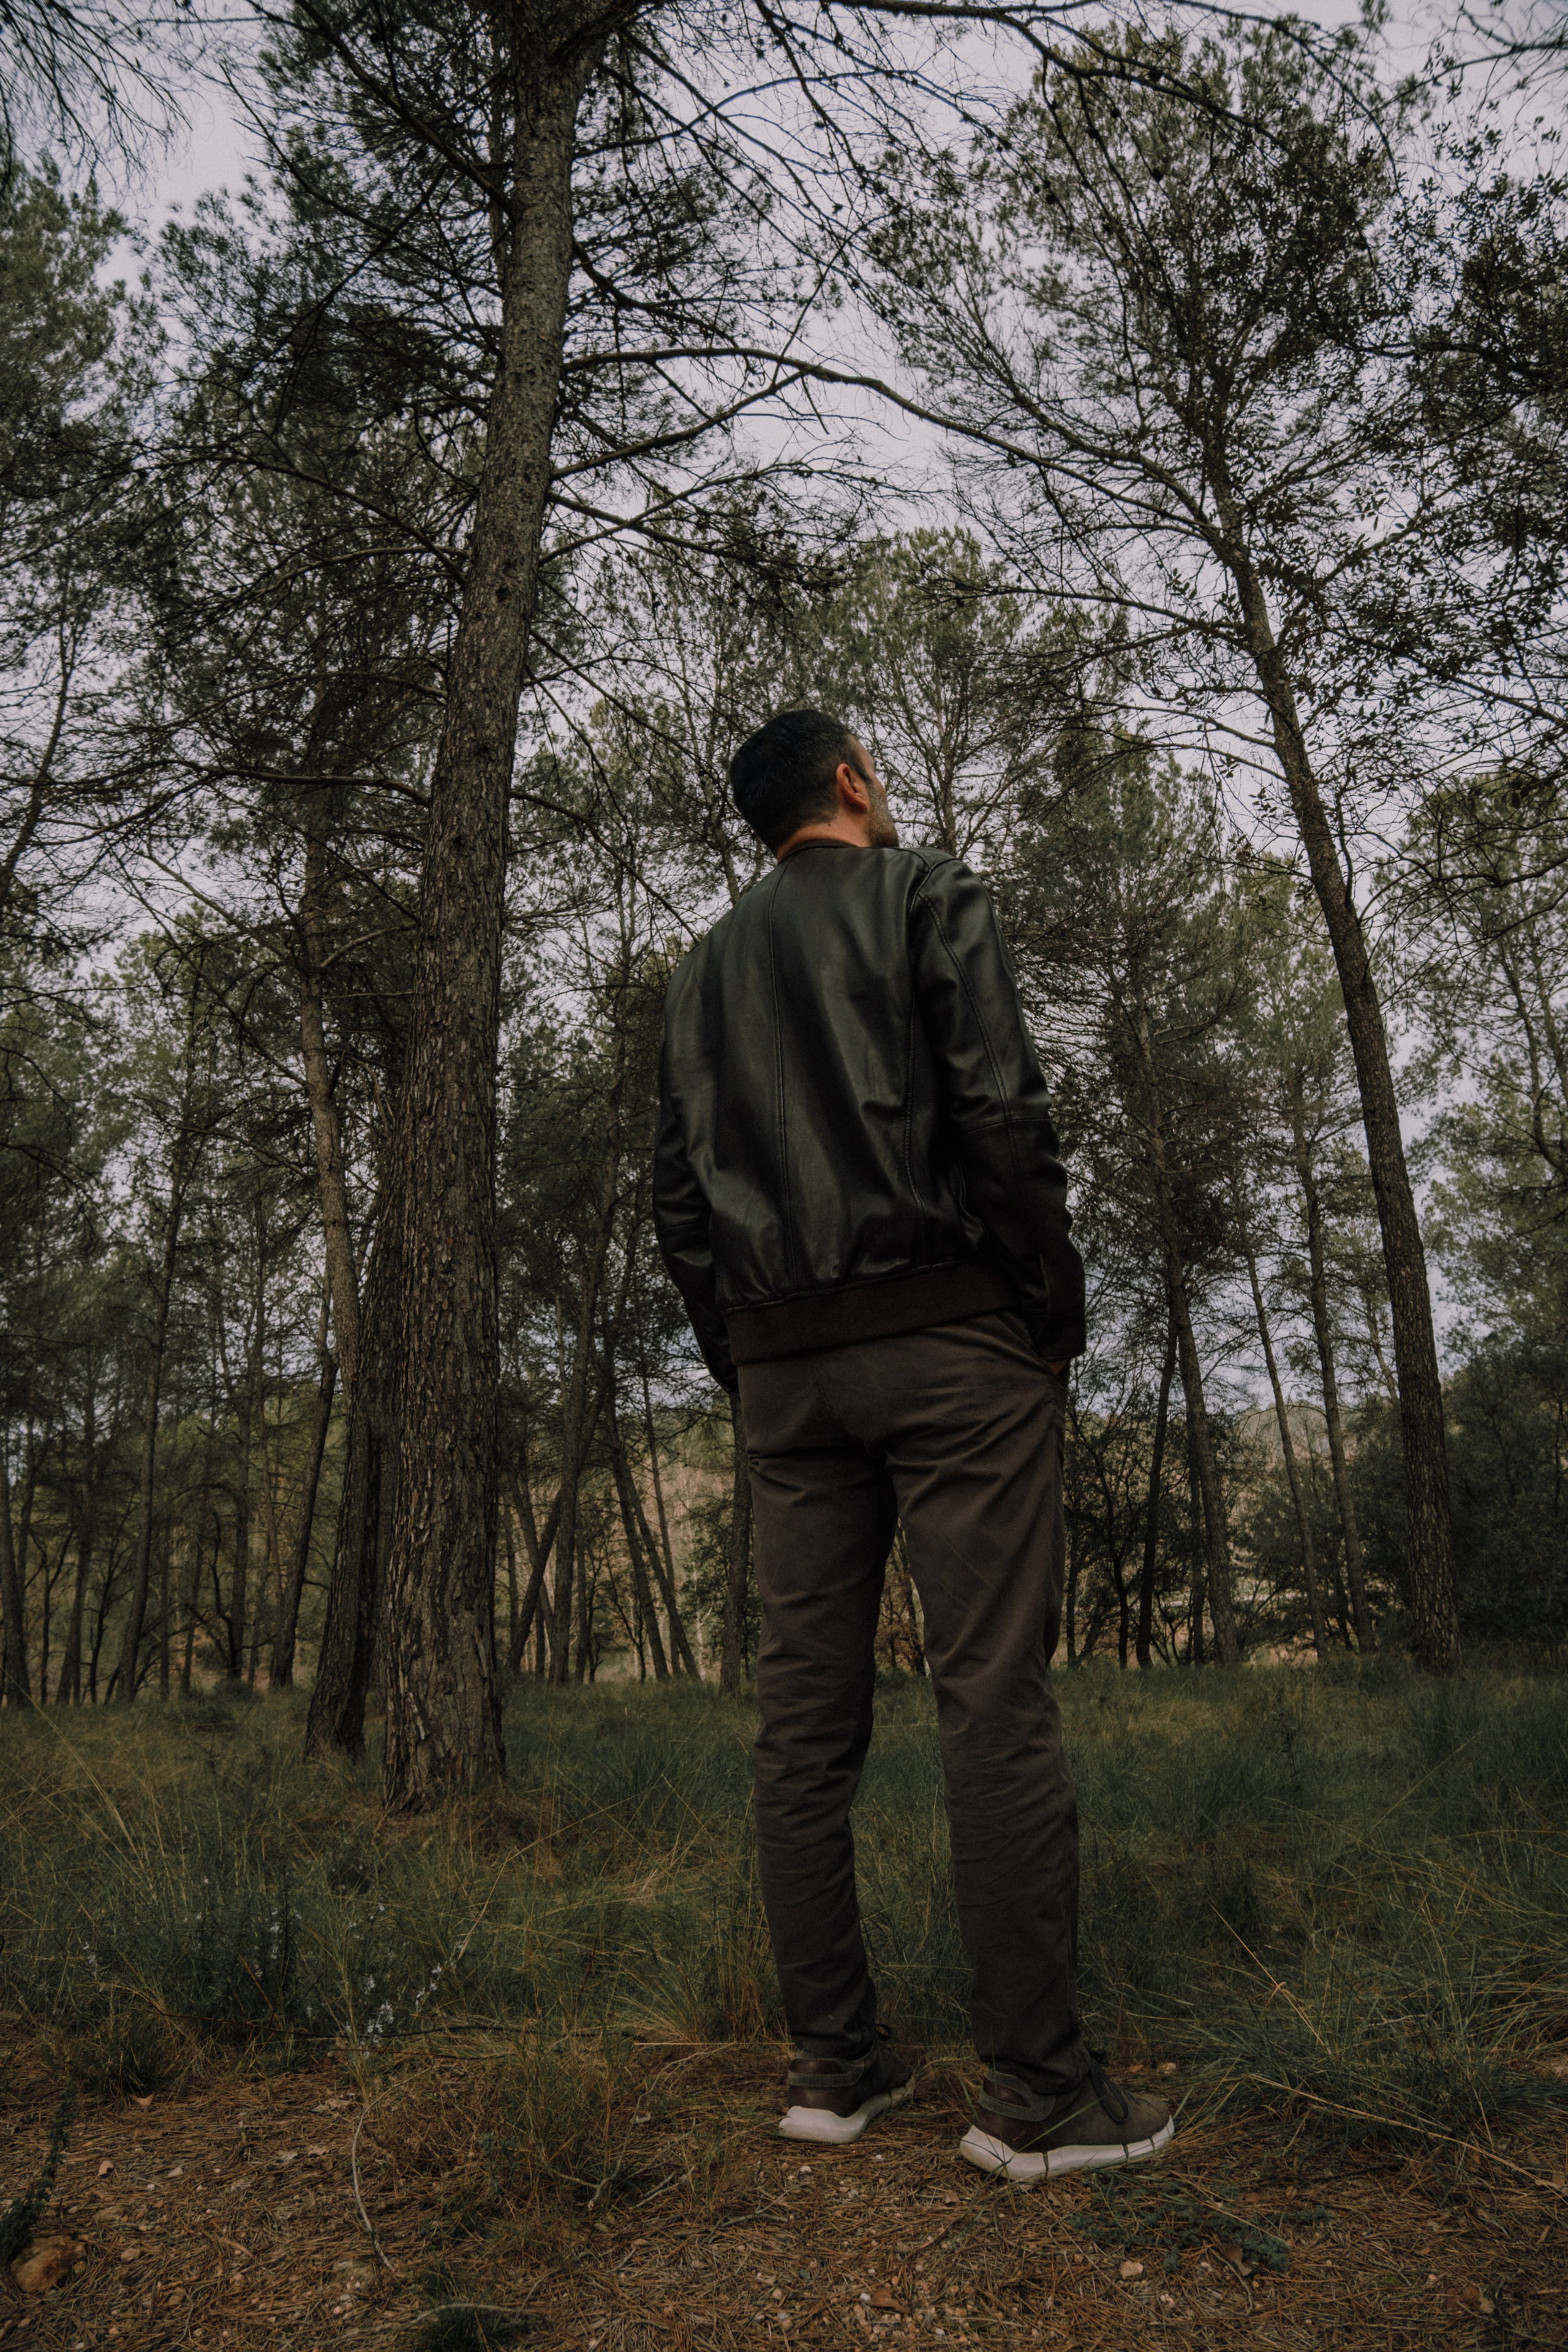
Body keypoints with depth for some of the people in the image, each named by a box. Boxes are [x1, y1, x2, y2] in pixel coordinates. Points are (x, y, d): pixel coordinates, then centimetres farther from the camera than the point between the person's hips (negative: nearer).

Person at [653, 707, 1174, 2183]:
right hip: (948, 1334, -5)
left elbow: (680, 1204, 14)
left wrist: (744, 1375, 16)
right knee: (995, 1698, -4)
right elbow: (999, 1114, -10)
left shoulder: (701, 973, 19)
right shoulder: (929, 898, 4)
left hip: (783, 1360, 6)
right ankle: (1037, 2089, 0)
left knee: (806, 1713, 5)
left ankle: (832, 2067, 12)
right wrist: (1056, 1308, -3)